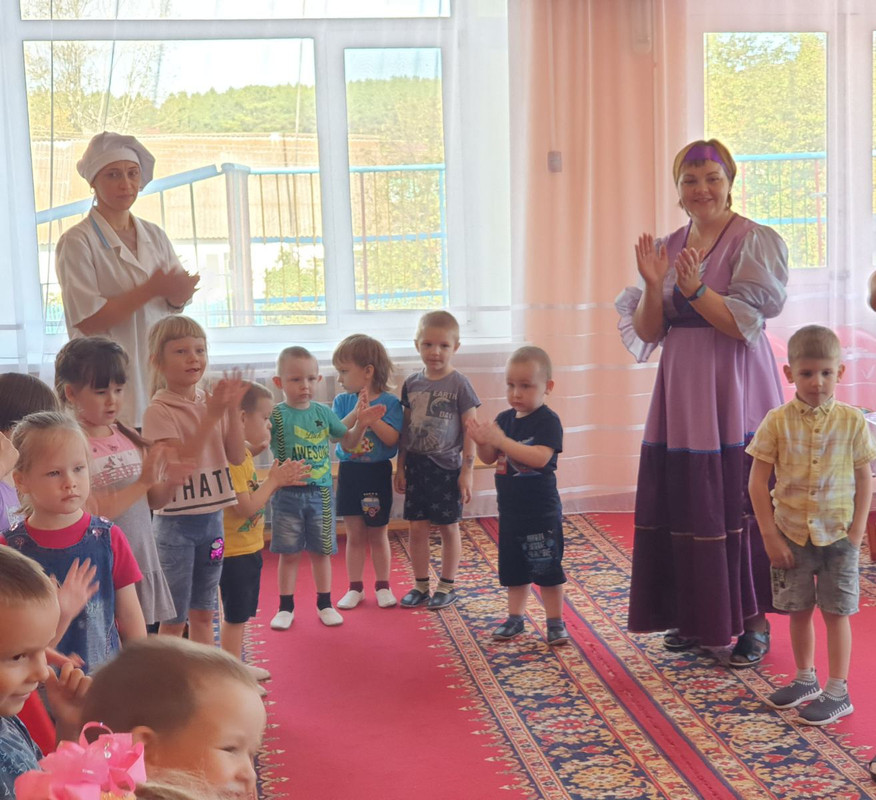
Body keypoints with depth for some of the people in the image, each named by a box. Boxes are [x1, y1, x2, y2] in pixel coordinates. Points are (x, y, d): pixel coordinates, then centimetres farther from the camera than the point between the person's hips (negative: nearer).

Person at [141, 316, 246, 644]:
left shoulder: (212, 402, 4)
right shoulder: (159, 411, -13)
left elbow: (237, 456, 1)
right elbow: (179, 463, -23)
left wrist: (233, 410, -11)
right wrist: (212, 416, -26)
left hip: (212, 517, 6)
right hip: (176, 522, -6)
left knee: (203, 612, 16)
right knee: (174, 618, 3)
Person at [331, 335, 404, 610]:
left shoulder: (390, 402, -9)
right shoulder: (343, 401, 0)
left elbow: (392, 438, -19)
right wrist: (356, 413, -24)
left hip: (378, 474, -2)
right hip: (349, 472, 3)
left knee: (378, 535, 9)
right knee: (354, 535, 9)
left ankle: (382, 586, 22)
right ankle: (355, 588, 18)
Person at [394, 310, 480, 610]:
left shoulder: (459, 384, -8)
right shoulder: (412, 384, 4)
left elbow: (470, 430, -8)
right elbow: (405, 429, 10)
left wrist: (467, 470, -11)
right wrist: (400, 467, 9)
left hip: (447, 467, -4)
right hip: (416, 465, 4)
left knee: (448, 527, 6)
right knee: (417, 527, 7)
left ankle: (447, 586, 19)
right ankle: (420, 585, 19)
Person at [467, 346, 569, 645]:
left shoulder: (548, 421, -15)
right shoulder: (504, 419, 5)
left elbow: (540, 457, -29)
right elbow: (489, 458, 7)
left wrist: (501, 440, -30)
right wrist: (482, 441, -15)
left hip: (541, 511, -6)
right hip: (510, 510, 6)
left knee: (547, 569, 2)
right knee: (513, 569, 15)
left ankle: (555, 621, 13)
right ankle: (515, 618, 27)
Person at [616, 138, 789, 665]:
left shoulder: (756, 242, -5)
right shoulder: (667, 248, 10)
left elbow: (746, 323, -13)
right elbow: (647, 333, 6)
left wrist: (695, 289, -23)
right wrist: (653, 285, -11)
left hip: (735, 394, -5)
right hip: (680, 394, 5)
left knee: (738, 506, -3)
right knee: (682, 505, 7)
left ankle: (754, 622, 9)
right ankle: (696, 619, 21)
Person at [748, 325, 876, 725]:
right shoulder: (777, 421, -8)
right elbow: (758, 482, -5)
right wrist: (770, 535, -8)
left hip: (837, 535, -1)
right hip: (791, 534, 2)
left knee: (836, 613, 5)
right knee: (798, 611, 14)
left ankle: (837, 692, 15)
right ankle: (805, 680, 31)